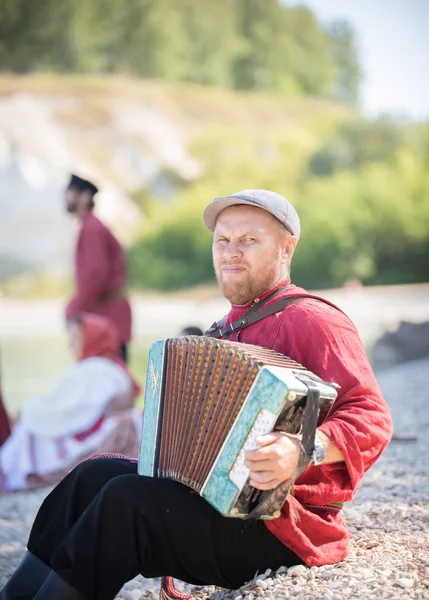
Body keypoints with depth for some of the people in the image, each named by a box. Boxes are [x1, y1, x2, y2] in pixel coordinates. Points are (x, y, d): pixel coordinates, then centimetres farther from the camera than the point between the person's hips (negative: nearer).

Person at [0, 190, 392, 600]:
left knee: (126, 498, -23)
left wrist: (306, 450, -37)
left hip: (283, 531, -9)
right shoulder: (233, 324, 17)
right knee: (93, 476, 0)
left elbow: (371, 420, -21)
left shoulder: (313, 321, -12)